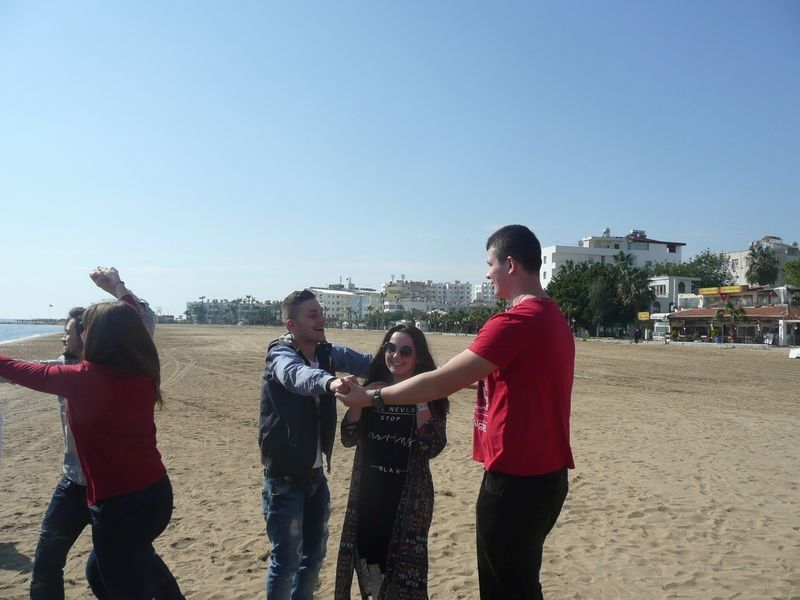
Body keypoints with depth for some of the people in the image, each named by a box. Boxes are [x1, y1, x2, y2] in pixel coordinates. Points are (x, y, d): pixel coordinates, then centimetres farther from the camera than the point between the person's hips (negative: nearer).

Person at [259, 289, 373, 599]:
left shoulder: (327, 353, 0)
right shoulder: (281, 355, -20)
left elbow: (368, 362, -4)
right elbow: (297, 375, -42)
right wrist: (329, 381, -63)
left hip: (315, 473, 7)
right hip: (285, 477, -6)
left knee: (315, 551, 18)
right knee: (287, 559, 3)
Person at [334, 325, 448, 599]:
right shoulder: (372, 388, 1)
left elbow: (432, 448, -14)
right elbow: (349, 439, -1)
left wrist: (420, 402, -24)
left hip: (408, 496, -3)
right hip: (367, 492, 3)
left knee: (404, 566, 6)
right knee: (367, 556, 15)